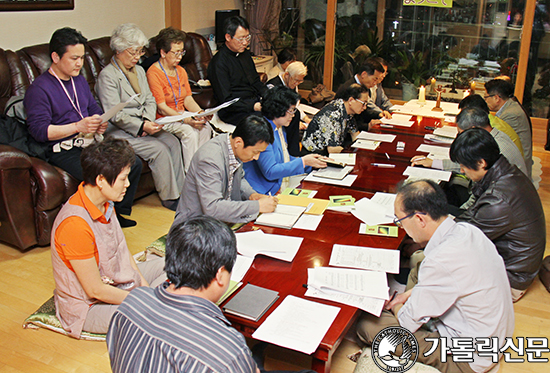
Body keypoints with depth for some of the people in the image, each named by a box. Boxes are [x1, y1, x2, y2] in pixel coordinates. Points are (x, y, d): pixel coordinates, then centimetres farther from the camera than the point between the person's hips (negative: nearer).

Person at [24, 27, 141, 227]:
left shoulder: (80, 80, 17)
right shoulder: (39, 88, -9)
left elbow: (95, 109, 26)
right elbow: (39, 130, -16)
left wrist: (100, 122, 1)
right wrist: (78, 126, -23)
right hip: (64, 150, -8)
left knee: (134, 164, -7)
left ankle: (119, 213, 8)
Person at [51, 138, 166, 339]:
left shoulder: (105, 204, -3)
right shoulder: (75, 225, -32)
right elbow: (95, 290, -26)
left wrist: (146, 288, -2)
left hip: (115, 281, 9)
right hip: (88, 307, -9)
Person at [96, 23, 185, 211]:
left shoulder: (139, 71, 14)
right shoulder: (107, 76, -11)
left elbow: (150, 100, 12)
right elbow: (115, 115, -17)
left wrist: (148, 120, -8)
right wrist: (141, 126, -27)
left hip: (143, 124, 7)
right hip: (120, 131, -7)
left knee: (173, 142, -15)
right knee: (159, 149, -23)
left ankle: (179, 190, -6)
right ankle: (169, 198, -11)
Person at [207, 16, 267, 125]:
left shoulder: (245, 53, 14)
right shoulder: (218, 63, -13)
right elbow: (226, 100, -16)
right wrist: (254, 106, -26)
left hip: (255, 100, 8)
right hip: (233, 112, -8)